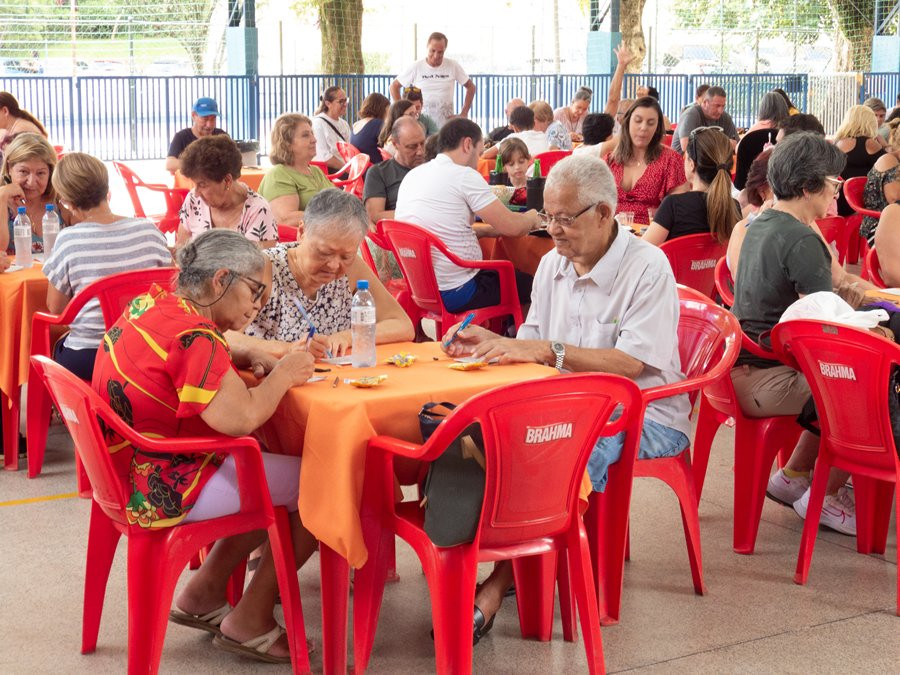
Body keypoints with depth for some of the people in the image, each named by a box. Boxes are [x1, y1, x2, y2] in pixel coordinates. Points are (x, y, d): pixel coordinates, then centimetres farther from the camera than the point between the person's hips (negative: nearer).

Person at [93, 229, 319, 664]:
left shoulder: (151, 306, 5)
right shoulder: (191, 333, -24)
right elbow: (240, 418, -32)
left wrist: (244, 359, 6)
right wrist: (282, 376, -13)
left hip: (131, 470, 10)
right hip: (164, 492, -10)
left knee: (276, 472, 21)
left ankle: (203, 595, 23)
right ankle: (250, 621, 10)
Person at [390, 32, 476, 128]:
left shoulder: (453, 66, 0)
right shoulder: (416, 67, -1)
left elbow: (470, 87, 10)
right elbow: (394, 86, 6)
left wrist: (463, 114, 4)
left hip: (446, 123, 1)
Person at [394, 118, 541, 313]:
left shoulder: (412, 175, 9)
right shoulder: (465, 175, -14)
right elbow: (512, 227, -12)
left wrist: (487, 230, 18)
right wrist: (531, 218, 9)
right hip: (455, 293, -8)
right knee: (528, 284, 10)